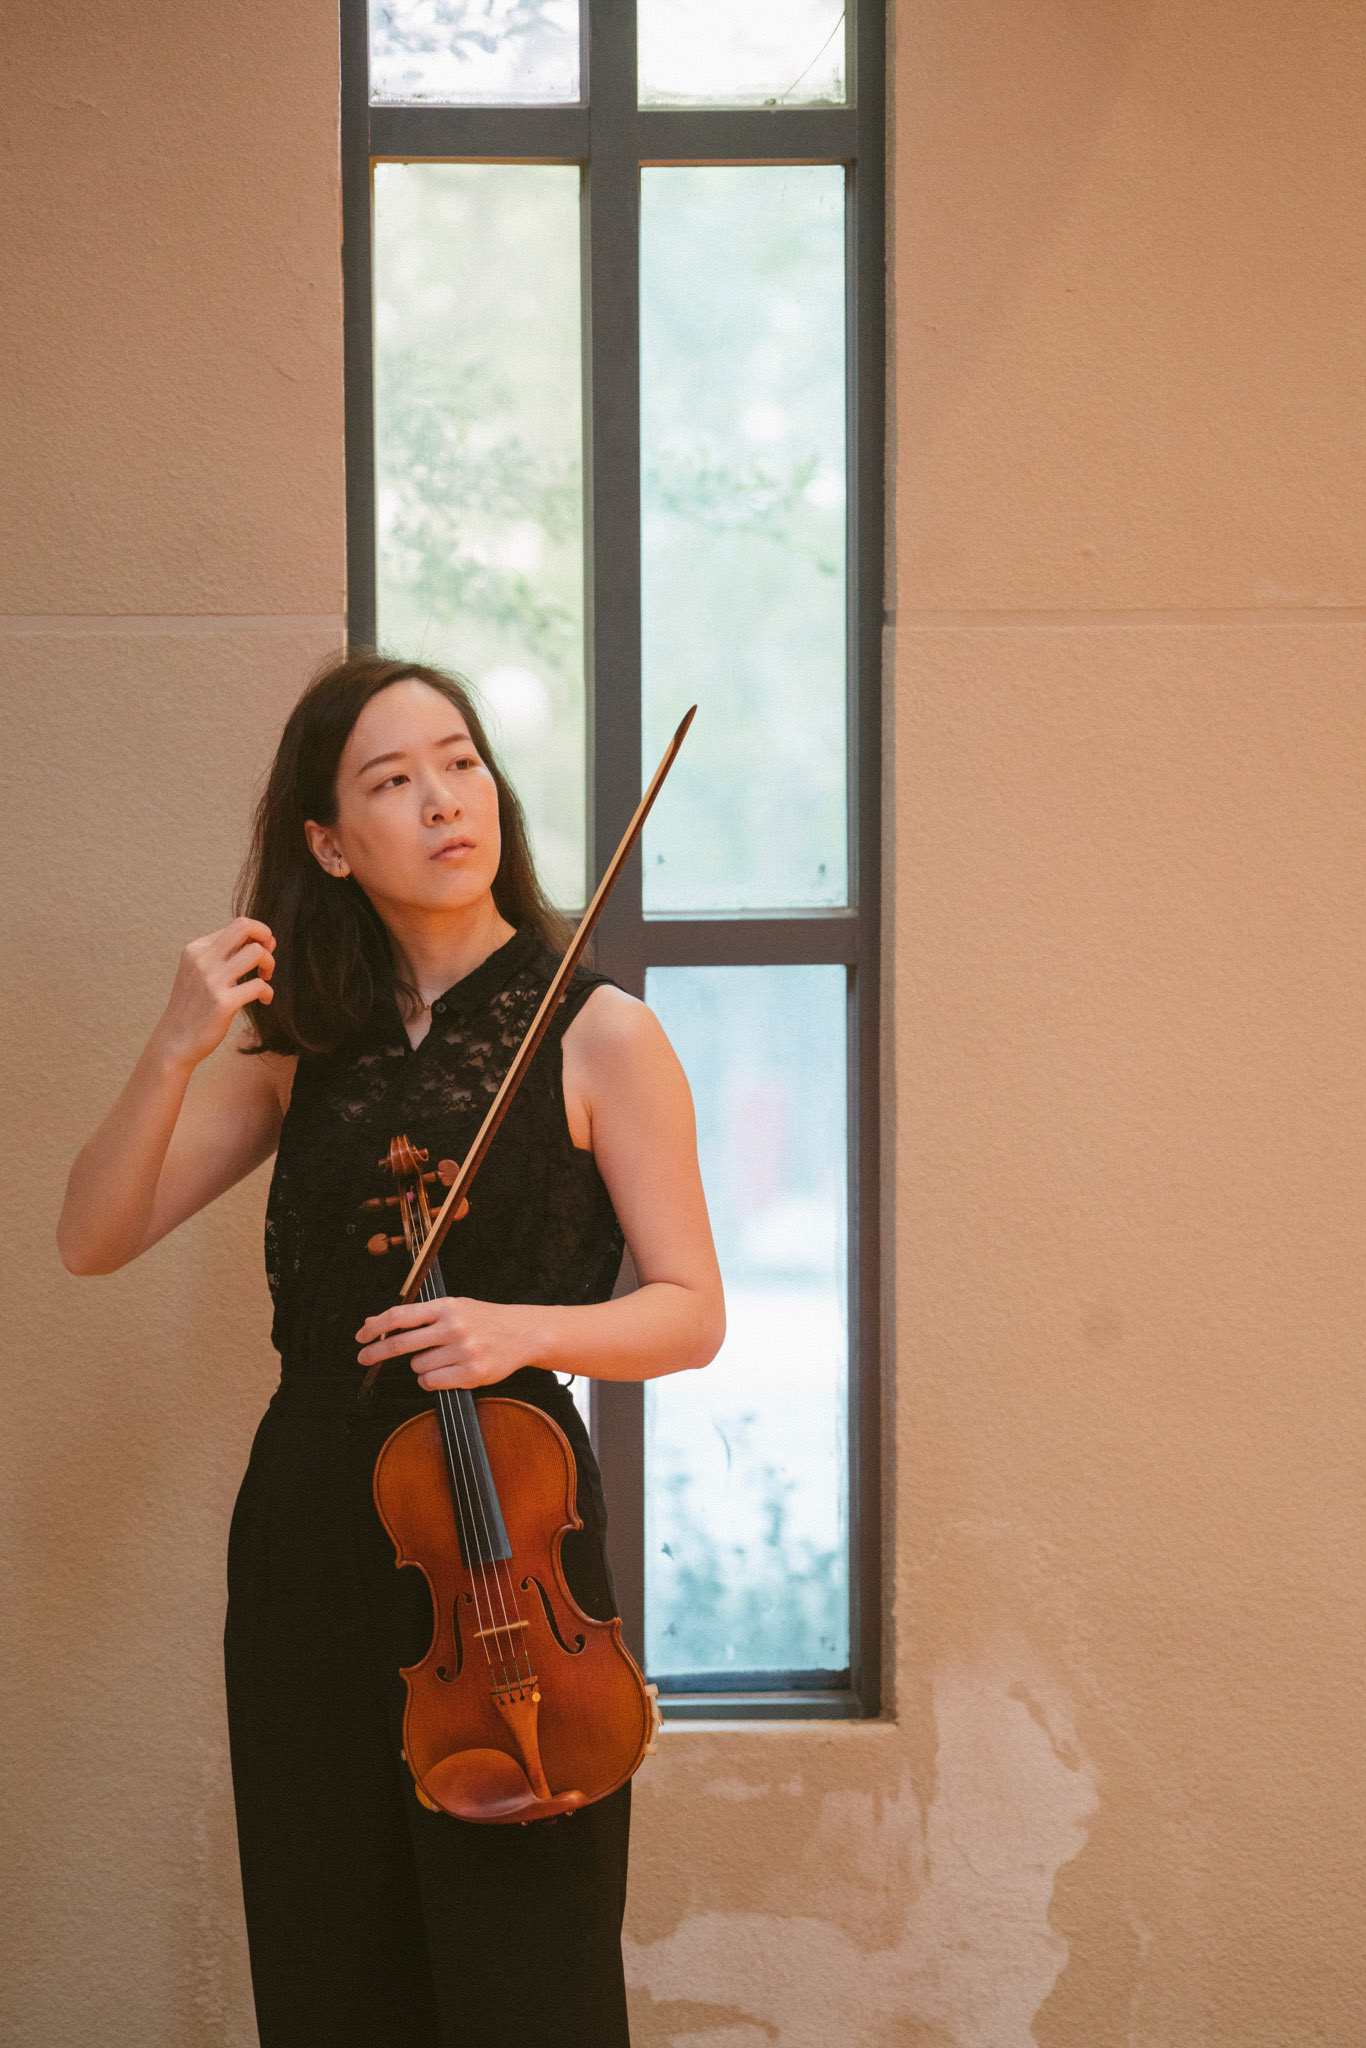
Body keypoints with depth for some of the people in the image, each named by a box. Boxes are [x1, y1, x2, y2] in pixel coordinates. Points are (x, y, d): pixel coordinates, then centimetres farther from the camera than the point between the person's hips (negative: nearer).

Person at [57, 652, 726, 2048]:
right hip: (307, 1530, 4)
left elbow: (689, 1313, -2)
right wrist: (173, 1053, -10)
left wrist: (525, 1327, -20)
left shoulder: (596, 1034, -3)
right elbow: (92, 1239, 4)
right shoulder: (303, 1049, 8)